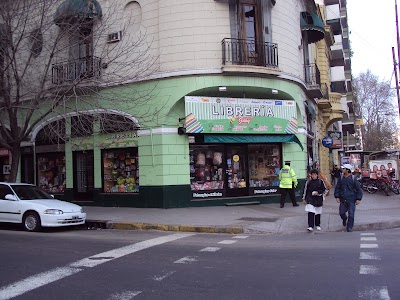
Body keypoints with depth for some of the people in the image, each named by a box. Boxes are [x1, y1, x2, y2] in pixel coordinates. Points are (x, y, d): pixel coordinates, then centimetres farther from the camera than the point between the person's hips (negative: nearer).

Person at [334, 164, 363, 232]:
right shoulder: (341, 178, 3)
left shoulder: (353, 179, -8)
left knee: (351, 214, -2)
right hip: (343, 200, 4)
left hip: (351, 200, -4)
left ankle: (349, 227, 11)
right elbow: (337, 188, 11)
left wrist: (358, 199, -7)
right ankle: (344, 219, 43)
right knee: (341, 212, 10)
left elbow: (359, 189, -3)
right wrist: (337, 197, 4)